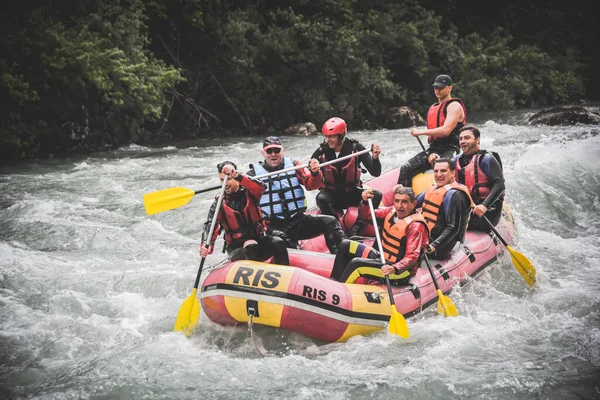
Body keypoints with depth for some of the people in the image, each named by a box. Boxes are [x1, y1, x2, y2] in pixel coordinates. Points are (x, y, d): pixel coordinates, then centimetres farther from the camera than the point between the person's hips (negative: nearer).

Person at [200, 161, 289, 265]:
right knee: (251, 246, -35)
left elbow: (261, 187, -22)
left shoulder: (248, 194, 2)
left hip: (258, 239, 1)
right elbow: (210, 226, -10)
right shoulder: (219, 204, 2)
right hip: (236, 247, -1)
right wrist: (206, 245, -33)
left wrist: (238, 176, -37)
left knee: (278, 243, -28)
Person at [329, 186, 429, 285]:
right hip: (382, 258, 9)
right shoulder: (392, 211, 0)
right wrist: (365, 202, -11)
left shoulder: (416, 226, -22)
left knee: (356, 263, -26)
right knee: (346, 245, 11)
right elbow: (366, 215, 10)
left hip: (401, 271, -9)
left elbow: (412, 256, -30)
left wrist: (394, 269, -46)